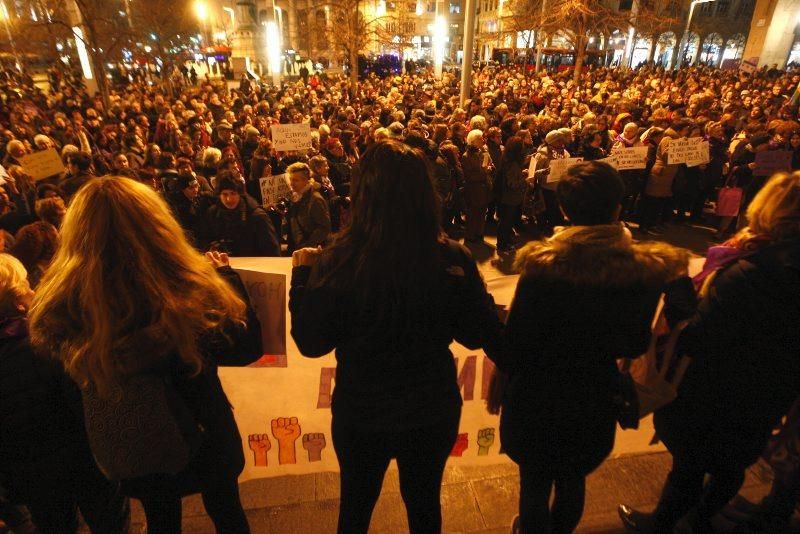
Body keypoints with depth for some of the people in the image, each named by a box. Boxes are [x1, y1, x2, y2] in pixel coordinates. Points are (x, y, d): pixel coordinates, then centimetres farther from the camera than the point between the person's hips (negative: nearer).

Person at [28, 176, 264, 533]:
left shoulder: (59, 307, -24)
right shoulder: (192, 291, -34)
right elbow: (246, 347, -16)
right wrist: (224, 274, -8)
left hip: (129, 449, 3)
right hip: (201, 435, -2)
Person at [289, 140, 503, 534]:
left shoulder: (337, 262, -24)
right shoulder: (454, 260, -19)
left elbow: (311, 343, -12)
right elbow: (481, 336, -8)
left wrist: (303, 274, -2)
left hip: (361, 413, -1)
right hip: (433, 411, 1)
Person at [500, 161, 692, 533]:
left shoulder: (543, 265, -27)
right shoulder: (646, 270, -15)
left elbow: (515, 345, -20)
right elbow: (636, 344, -1)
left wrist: (509, 373, 0)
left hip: (536, 399, -3)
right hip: (595, 400, 4)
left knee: (535, 482, 20)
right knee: (573, 479, 28)